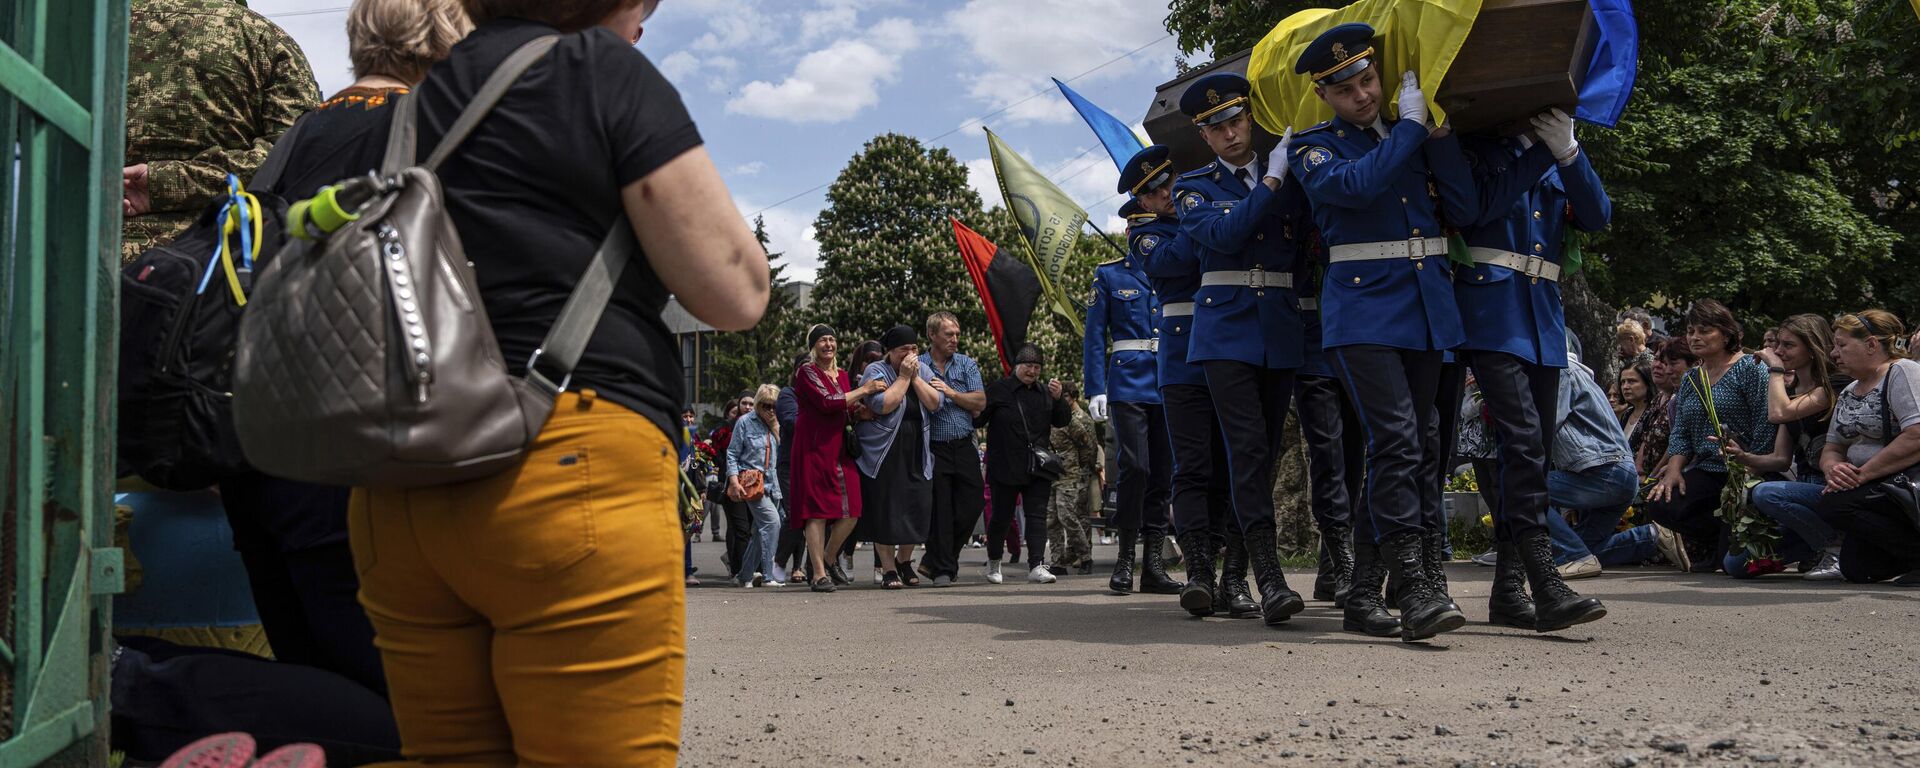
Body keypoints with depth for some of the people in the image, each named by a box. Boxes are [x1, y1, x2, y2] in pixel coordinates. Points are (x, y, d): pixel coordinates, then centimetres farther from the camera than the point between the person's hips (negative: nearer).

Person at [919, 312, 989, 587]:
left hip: (964, 447, 3)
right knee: (940, 510, -1)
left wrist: (950, 392, -8)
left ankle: (934, 560, 18)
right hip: (934, 448, -3)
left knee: (971, 504, 0)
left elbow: (980, 402, 2)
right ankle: (942, 569, 8)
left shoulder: (967, 365, 11)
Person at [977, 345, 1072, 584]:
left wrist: (1058, 398, -5)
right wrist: (977, 410, -24)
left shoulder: (1045, 392, 12)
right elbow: (978, 419, -1)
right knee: (1002, 516, 5)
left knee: (1037, 515, -4)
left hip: (1038, 469, 4)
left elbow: (1062, 421, 12)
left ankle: (1035, 566, -6)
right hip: (1005, 468, -3)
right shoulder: (998, 390, -1)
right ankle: (993, 561, 25)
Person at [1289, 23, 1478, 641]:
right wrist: (1409, 125, -10)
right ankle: (1417, 590, -17)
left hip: (1427, 311, 6)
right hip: (1363, 314, -6)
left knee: (1422, 449, 8)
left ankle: (1363, 590, 17)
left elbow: (1465, 210, 6)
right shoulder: (1314, 147, 2)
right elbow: (1356, 184, -20)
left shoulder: (1416, 137, 15)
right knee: (1396, 443, -17)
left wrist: (1437, 131, -1)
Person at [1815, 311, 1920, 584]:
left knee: (1834, 505, -26)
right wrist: (1833, 468, -10)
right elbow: (1832, 449, 15)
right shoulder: (1848, 393, 16)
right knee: (1855, 568, -4)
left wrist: (1862, 474, -22)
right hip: (1880, 489, 9)